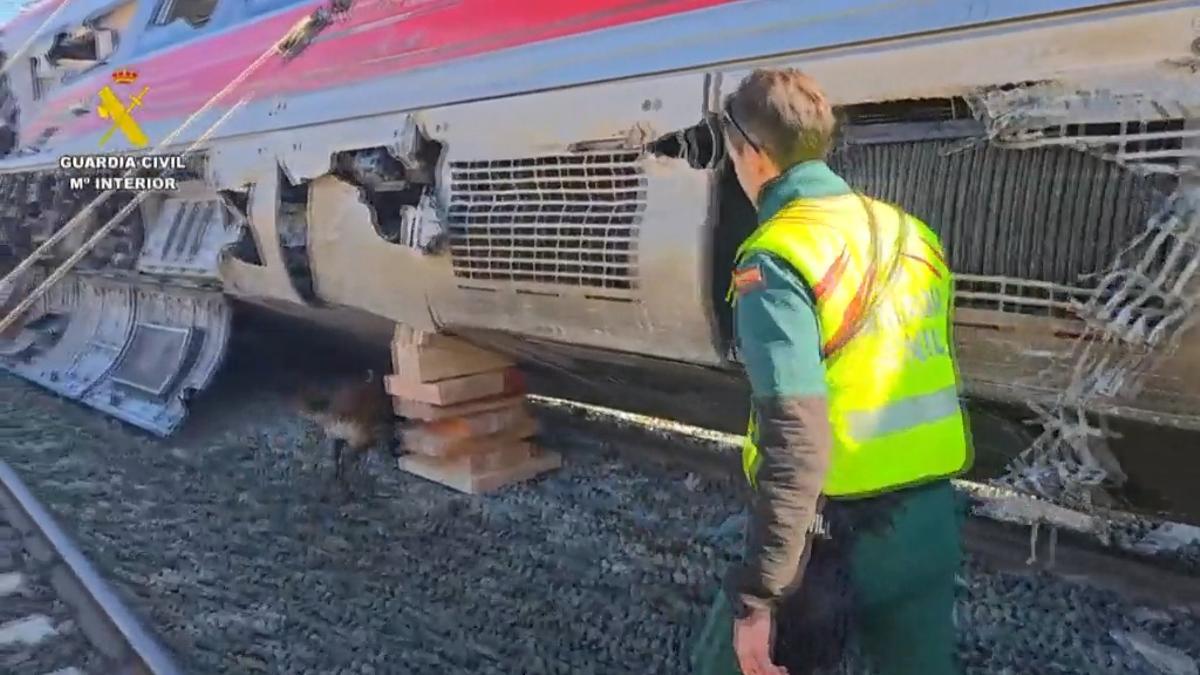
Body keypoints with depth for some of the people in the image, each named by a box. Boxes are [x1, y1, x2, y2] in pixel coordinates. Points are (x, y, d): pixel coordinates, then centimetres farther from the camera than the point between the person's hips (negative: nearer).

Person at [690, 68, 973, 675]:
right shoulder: (910, 234, 6)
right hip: (931, 520, 7)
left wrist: (756, 595, -20)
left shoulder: (777, 259, -17)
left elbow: (796, 441, -24)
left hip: (832, 532, -7)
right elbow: (928, 386, 12)